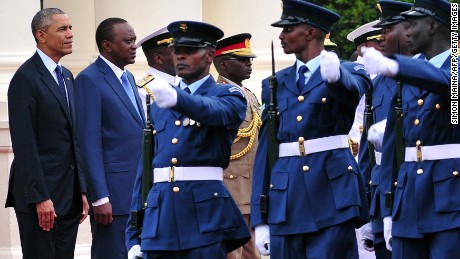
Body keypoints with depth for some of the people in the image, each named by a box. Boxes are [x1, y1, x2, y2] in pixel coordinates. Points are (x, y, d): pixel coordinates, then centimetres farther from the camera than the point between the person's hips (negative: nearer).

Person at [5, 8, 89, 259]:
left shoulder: (67, 76, 16)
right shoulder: (26, 78, -10)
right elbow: (24, 144, -15)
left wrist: (82, 190, 13)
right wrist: (40, 198, -19)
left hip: (69, 195, 8)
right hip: (40, 193, -8)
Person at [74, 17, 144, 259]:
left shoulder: (128, 78, 17)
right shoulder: (89, 80, -9)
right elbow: (89, 143, -14)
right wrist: (100, 198, -18)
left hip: (138, 191, 8)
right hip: (113, 193, -8)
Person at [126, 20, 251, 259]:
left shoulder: (228, 96, 5)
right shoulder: (158, 106, 17)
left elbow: (216, 112, -21)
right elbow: (144, 170, 15)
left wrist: (177, 98, -43)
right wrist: (133, 235, 8)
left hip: (206, 218, -4)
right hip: (159, 219, 4)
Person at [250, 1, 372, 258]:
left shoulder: (349, 71, 4)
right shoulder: (275, 84, 15)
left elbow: (352, 92, -21)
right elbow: (264, 150, 13)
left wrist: (335, 75, -46)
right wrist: (260, 218, 8)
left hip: (332, 194, -4)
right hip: (286, 199, 4)